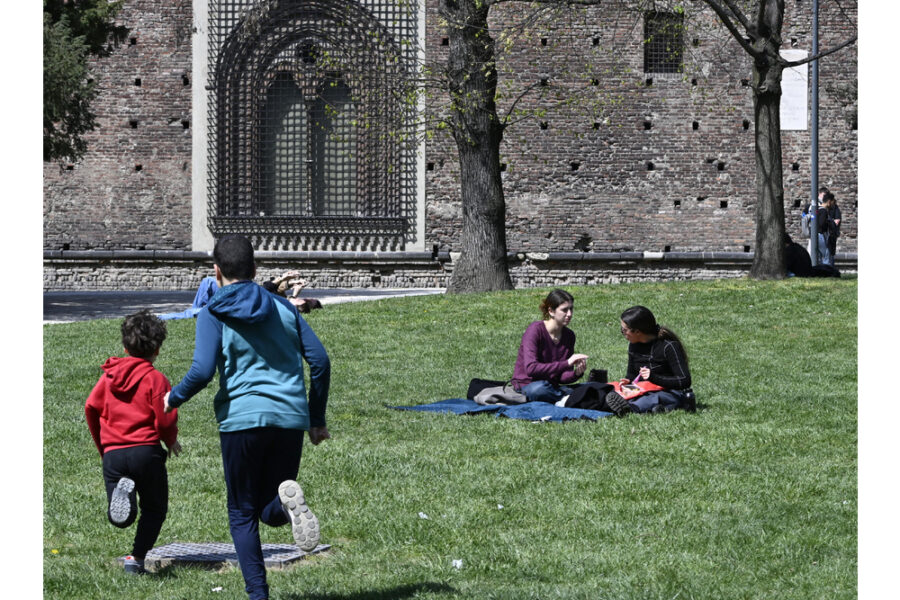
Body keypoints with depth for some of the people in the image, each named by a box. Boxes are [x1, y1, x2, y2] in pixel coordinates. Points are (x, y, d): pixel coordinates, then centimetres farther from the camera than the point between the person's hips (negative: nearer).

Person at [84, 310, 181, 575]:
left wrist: (102, 446, 22)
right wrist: (171, 442, 14)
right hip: (146, 451, -3)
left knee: (120, 518, 5)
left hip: (112, 452, 3)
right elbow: (165, 420, -7)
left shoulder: (109, 375, 10)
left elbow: (91, 408, 10)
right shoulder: (155, 378, -3)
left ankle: (121, 492, -28)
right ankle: (136, 559, 4)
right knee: (154, 509, 14)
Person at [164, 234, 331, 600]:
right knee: (272, 512, 13)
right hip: (290, 420, 3)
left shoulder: (213, 314, 1)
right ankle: (287, 498, -24)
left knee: (242, 514, 10)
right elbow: (320, 361, 9)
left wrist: (174, 398, 9)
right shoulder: (283, 308, 13)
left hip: (241, 420, -3)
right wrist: (317, 419, 18)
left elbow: (202, 371, -11)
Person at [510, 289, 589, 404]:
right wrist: (566, 363, -32)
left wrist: (576, 373, -17)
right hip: (527, 385, -4)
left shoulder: (569, 335, 5)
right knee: (540, 388, -42)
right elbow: (531, 369, -28)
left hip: (553, 387, 4)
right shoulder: (535, 330, -14)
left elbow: (562, 377, 7)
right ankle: (566, 399, -18)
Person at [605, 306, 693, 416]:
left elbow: (684, 381, -18)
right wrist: (628, 381, -5)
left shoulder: (669, 346, -15)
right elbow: (631, 373, 21)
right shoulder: (634, 345, 6)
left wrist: (654, 377, -28)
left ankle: (629, 408, -74)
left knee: (656, 397, -42)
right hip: (647, 393, 7)